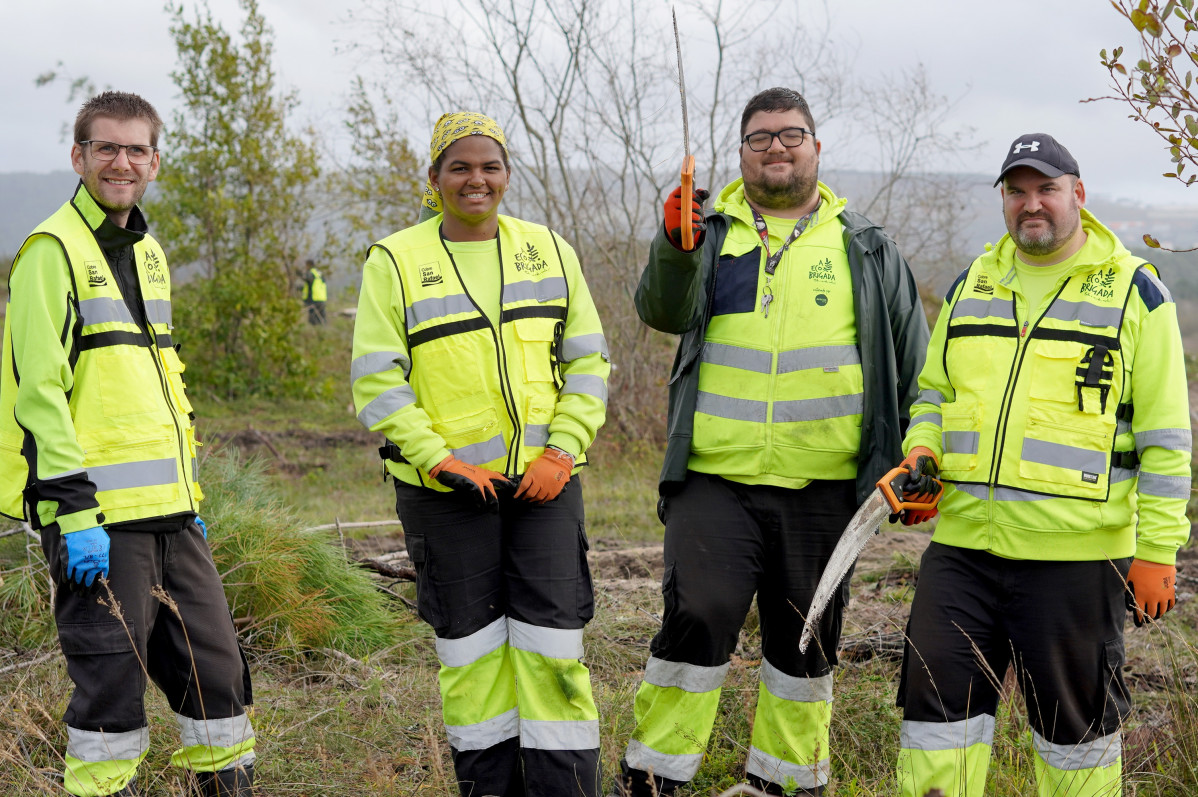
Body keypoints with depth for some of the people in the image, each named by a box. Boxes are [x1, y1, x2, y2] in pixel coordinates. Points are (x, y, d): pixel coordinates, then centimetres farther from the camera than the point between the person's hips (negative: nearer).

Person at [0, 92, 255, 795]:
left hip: (170, 515, 8)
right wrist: (75, 512, -19)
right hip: (98, 520, -8)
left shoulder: (150, 253, 18)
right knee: (112, 684, -2)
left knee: (217, 668, 10)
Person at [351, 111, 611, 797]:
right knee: (471, 644, 6)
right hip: (446, 487, -1)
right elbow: (377, 380, -4)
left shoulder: (549, 251, 8)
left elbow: (588, 360, 8)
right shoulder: (395, 262, 0)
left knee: (552, 641, -2)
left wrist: (561, 452, -5)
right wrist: (439, 458, -13)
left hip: (544, 481, 2)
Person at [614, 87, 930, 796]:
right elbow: (664, 312, -7)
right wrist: (675, 249, -26)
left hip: (821, 491, 2)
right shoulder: (712, 231, 10)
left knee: (806, 642, 9)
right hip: (715, 478, -1)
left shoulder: (866, 247, 11)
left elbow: (914, 365, 13)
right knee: (699, 617, -14)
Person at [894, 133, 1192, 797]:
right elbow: (934, 394, 23)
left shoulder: (1133, 291, 0)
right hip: (963, 542, 4)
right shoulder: (970, 287, 14)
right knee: (939, 702, 2)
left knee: (1075, 719, 7)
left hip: (1074, 552, -4)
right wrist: (921, 450, 1)